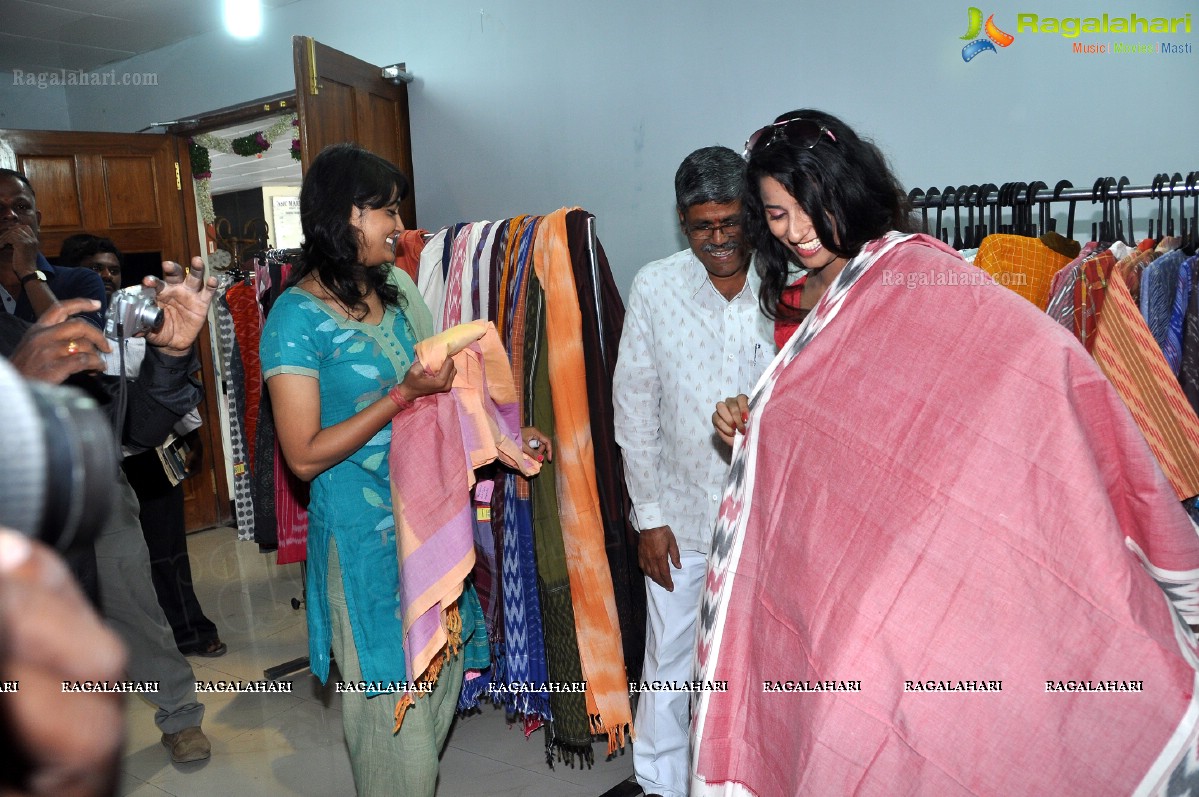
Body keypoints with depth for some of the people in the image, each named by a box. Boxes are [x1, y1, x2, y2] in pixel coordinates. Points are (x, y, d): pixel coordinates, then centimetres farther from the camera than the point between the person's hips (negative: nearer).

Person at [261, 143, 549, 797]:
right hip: (365, 539, -6)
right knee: (394, 710, 7)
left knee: (441, 690, 19)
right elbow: (305, 455, -17)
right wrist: (404, 394, -21)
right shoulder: (297, 318, -14)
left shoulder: (396, 288, 5)